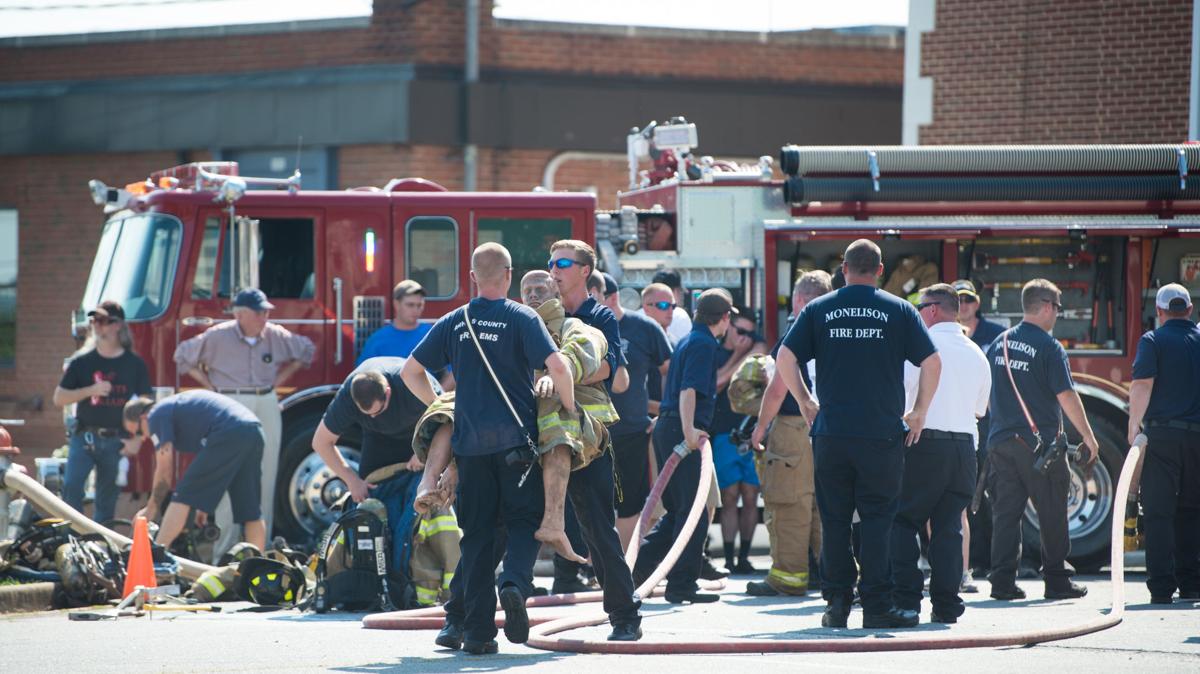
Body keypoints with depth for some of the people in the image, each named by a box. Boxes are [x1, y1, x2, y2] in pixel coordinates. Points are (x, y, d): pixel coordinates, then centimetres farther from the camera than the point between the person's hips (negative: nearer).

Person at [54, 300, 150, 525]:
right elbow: (59, 398, 3)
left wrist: (137, 440, -4)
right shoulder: (81, 362, 5)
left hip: (117, 441, 0)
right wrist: (90, 390, -12)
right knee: (71, 488, -19)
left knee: (106, 501, 5)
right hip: (85, 437, 0)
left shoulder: (135, 364, 4)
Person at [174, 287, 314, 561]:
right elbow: (183, 356, 8)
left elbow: (306, 351, 22)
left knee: (265, 479, 4)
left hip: (267, 407, 4)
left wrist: (280, 378, 12)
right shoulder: (217, 337, -5)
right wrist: (211, 385, 1)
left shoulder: (276, 336, 5)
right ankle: (224, 554, -4)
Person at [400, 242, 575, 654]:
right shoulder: (522, 319, -4)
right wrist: (569, 409, -3)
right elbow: (557, 365, -17)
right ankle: (515, 583, -22)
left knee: (476, 533, 8)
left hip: (470, 439, 3)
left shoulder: (454, 323, 7)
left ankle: (477, 630, 4)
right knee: (524, 520, 8)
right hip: (516, 441, -3)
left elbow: (411, 372, 10)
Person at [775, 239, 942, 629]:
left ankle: (837, 601, 7)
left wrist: (805, 402, 12)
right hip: (883, 433, -1)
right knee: (877, 519, 2)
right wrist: (919, 413, 9)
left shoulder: (818, 310, 6)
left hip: (831, 432, 1)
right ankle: (876, 607, -1)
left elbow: (784, 359, 0)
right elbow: (932, 362, -1)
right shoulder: (898, 311, 3)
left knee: (834, 520, 8)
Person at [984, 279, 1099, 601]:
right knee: (1051, 514, 4)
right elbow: (1066, 396, -13)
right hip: (1038, 442, -5)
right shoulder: (1049, 347, -10)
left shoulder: (999, 344, 9)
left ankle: (1002, 580, 0)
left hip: (1001, 439, 5)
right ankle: (1056, 580, 9)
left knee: (1005, 513, 5)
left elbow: (987, 394, 17)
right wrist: (1088, 436, -6)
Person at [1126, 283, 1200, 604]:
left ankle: (1161, 585, -8)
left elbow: (1141, 387, -12)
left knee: (1158, 512, -1)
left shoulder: (1153, 341, -3)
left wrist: (1134, 427, -5)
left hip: (1162, 436, -3)